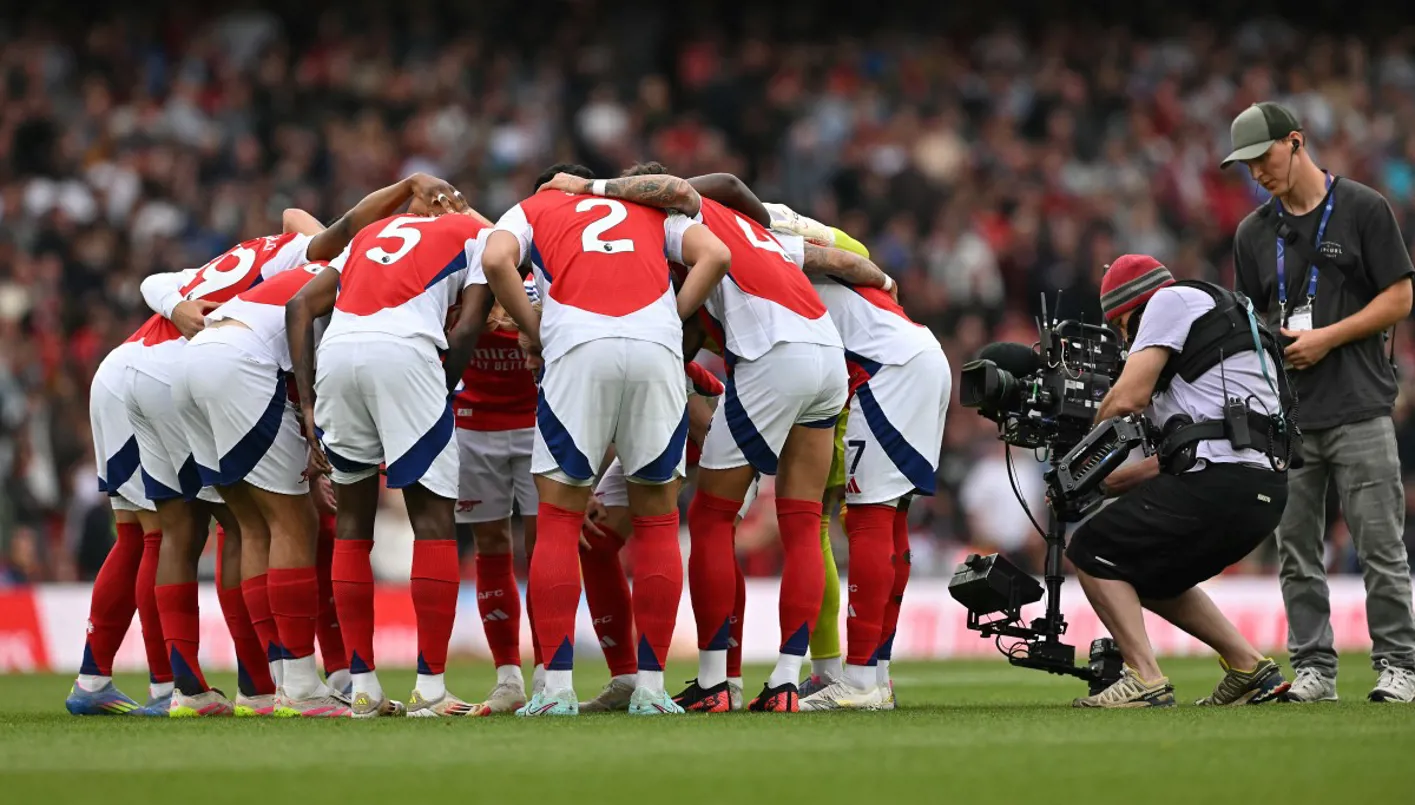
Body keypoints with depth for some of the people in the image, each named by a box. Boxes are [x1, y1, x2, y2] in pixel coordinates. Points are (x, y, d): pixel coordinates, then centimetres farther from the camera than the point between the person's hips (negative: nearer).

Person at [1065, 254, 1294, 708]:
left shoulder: (1173, 301, 5)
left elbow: (1127, 398, -6)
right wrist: (1101, 483, 28)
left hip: (1220, 480, -9)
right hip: (1265, 493, 9)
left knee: (1091, 553, 2)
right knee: (1149, 576, 25)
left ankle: (1145, 680, -9)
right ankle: (1250, 670, 18)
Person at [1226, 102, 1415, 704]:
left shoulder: (1364, 209, 0)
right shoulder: (1254, 233, 14)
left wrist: (1326, 338, -10)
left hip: (1360, 410, -5)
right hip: (1286, 416, 5)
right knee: (1296, 550, 4)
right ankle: (1312, 669, 9)